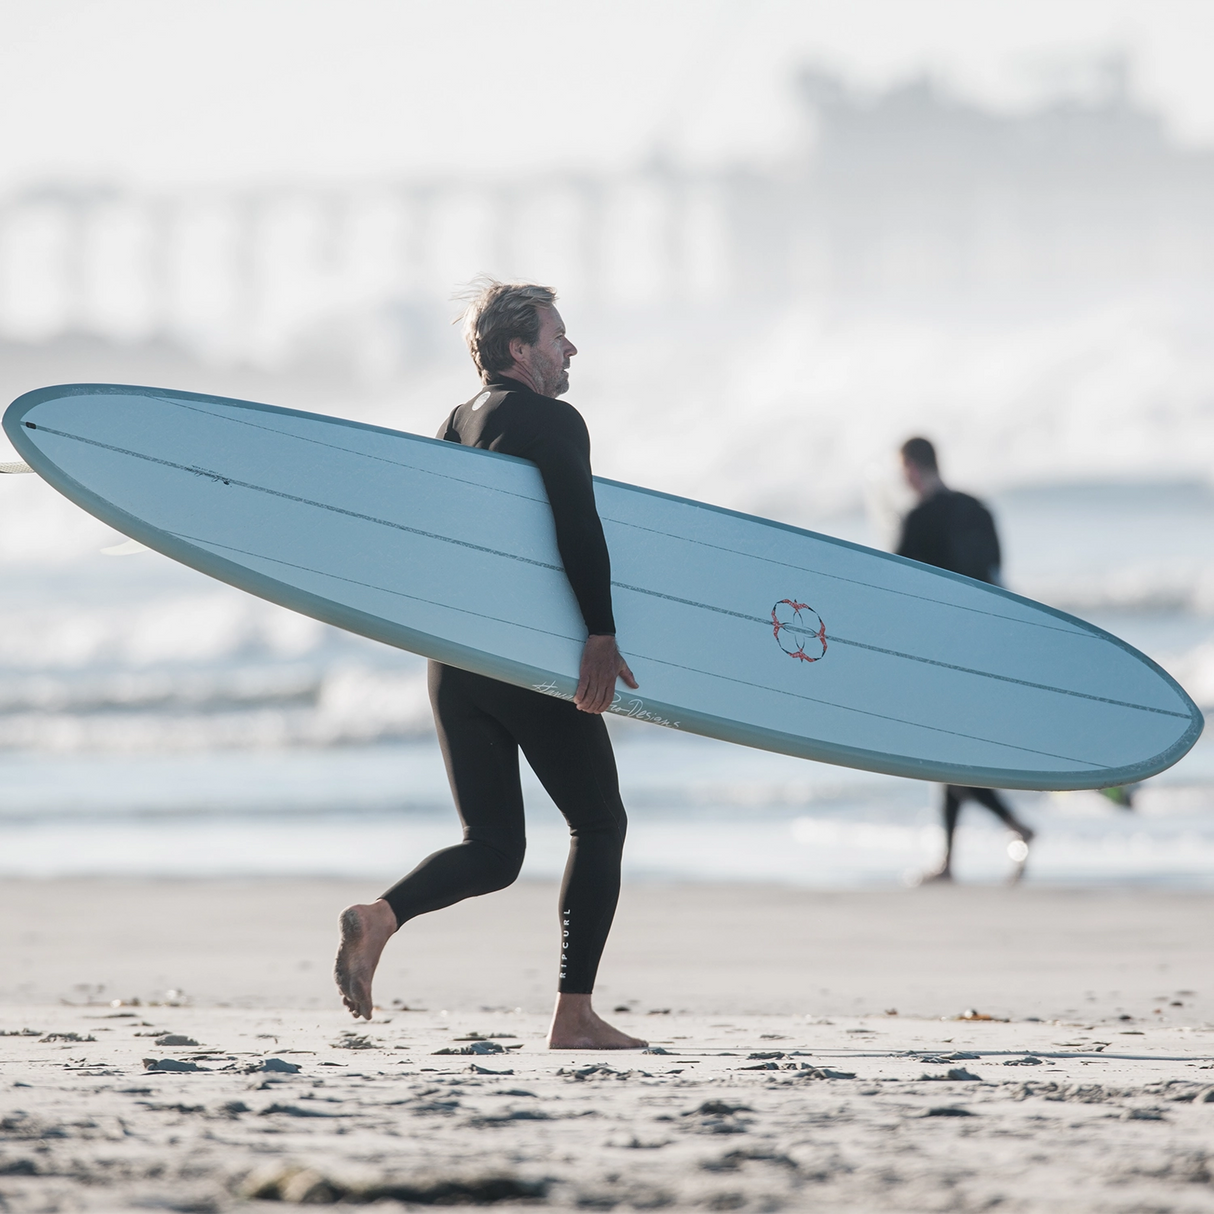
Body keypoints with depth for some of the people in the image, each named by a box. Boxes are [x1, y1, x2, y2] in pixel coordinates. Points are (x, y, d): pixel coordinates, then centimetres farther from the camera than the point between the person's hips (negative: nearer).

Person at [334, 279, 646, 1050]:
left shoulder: (458, 426, 17)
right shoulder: (552, 422, -8)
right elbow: (579, 525, -22)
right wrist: (602, 634, -27)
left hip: (455, 660, 7)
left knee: (493, 849, 8)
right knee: (600, 825, 6)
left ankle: (381, 917, -20)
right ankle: (575, 1016, 1)